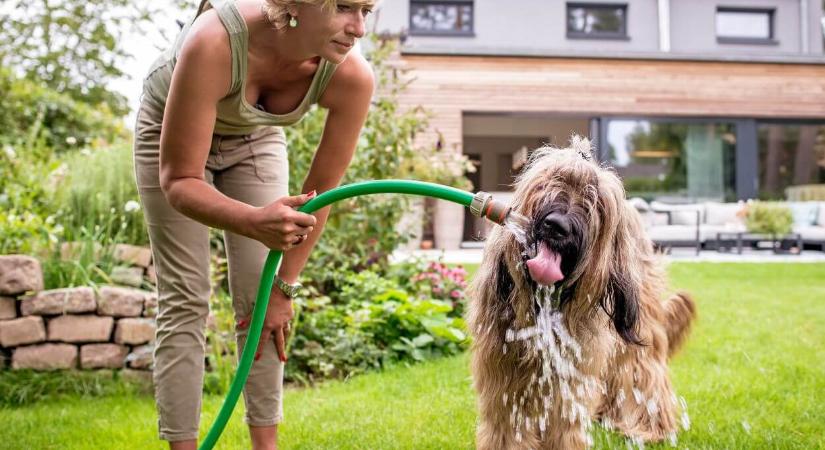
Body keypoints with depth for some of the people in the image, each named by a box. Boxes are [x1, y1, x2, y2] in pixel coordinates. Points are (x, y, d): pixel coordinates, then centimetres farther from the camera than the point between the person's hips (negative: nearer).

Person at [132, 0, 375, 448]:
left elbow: (320, 194, -16)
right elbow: (179, 180, -35)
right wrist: (254, 222, -54)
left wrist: (283, 287, -9)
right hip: (171, 130, -3)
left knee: (262, 302, -3)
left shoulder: (352, 76, -31)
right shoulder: (215, 41, -43)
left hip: (256, 135, 3)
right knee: (185, 300, -7)